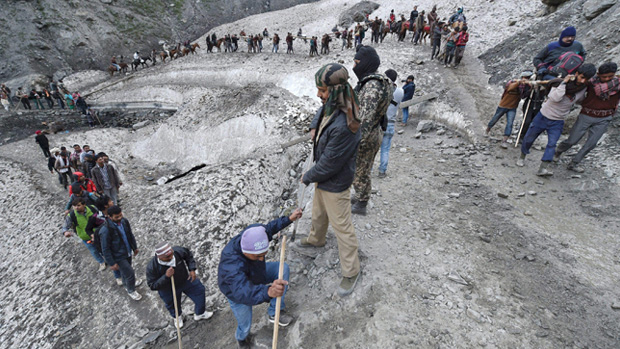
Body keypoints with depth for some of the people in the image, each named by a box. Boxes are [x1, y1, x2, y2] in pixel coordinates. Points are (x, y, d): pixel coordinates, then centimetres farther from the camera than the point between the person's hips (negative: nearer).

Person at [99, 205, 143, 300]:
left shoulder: (124, 221, -11)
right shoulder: (105, 230, -30)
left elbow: (130, 235, 6)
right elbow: (105, 249, -21)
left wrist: (135, 247, 14)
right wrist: (112, 263, -16)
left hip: (128, 252, 6)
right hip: (118, 257, -6)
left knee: (125, 270, 27)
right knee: (130, 273, 2)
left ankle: (126, 283, 56)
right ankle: (131, 291, 29)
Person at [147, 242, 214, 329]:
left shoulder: (178, 251, -29)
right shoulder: (152, 267, -34)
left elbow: (189, 255, -6)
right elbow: (152, 285, -27)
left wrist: (192, 269, -15)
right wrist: (166, 277, -41)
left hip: (185, 280, 2)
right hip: (169, 291, -2)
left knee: (199, 291, 12)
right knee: (173, 306, 22)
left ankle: (199, 314, 43)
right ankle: (177, 317, 62)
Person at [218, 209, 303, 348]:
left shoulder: (253, 233, -31)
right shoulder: (232, 266, -48)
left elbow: (268, 227, -7)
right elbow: (243, 292, -62)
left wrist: (289, 219, -3)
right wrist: (268, 291, -81)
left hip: (254, 274, 6)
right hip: (237, 291, -6)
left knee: (283, 268, -8)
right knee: (245, 326, 6)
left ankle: (274, 313, 6)